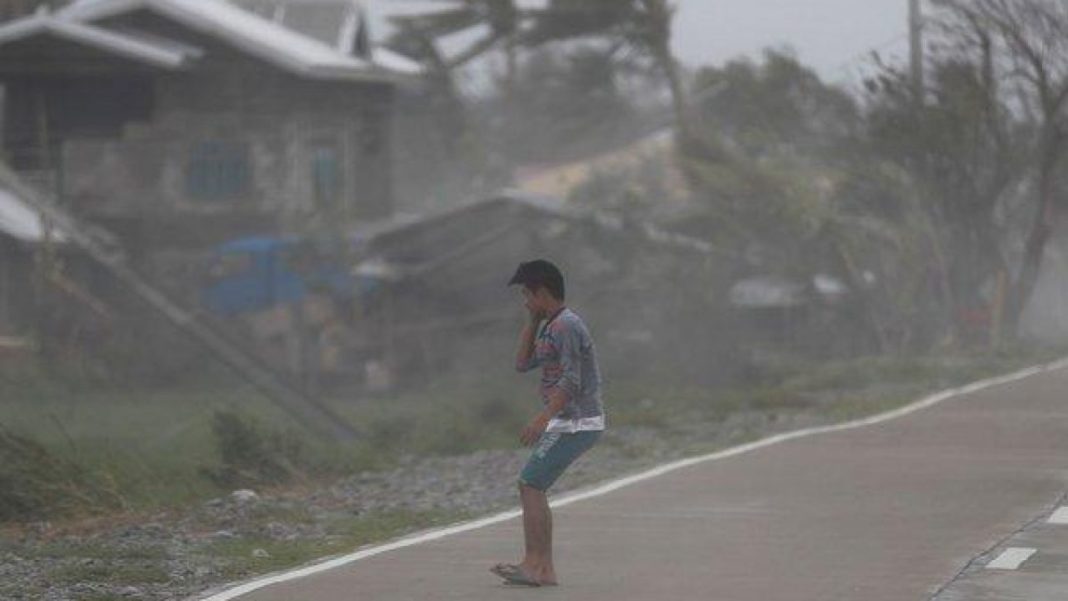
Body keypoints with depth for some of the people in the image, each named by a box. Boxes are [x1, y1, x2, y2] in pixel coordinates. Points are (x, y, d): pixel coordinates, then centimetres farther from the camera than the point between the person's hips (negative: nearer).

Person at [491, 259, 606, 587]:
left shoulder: (566, 326, -16)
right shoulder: (551, 326, 16)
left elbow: (570, 382, -23)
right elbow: (523, 364, 19)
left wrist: (541, 420, -30)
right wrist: (533, 321, 11)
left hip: (577, 422, -10)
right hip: (569, 423, 10)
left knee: (530, 486, -11)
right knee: (533, 487, 9)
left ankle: (533, 564, -10)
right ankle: (544, 569, 8)